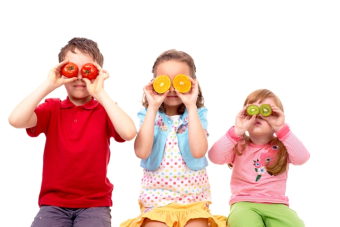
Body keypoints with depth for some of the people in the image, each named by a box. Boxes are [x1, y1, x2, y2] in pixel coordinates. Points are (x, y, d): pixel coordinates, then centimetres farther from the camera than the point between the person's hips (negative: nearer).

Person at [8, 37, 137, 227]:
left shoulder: (105, 109, 2)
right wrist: (48, 85, -13)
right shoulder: (52, 108, 5)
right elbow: (16, 120, -15)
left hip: (94, 203, -1)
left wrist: (100, 93, -18)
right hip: (54, 202, 1)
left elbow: (129, 133, -21)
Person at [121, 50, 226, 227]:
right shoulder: (148, 116, 0)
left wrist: (191, 106, -18)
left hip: (193, 200, 0)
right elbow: (141, 152, -20)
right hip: (156, 199, 0)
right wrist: (153, 107, -17)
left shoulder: (198, 115, -1)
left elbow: (198, 151, -20)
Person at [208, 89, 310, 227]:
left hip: (276, 205, 2)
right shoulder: (238, 146, 6)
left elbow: (302, 158, -13)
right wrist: (237, 131, -19)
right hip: (244, 203, -1)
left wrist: (281, 129, -17)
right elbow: (214, 157, -12)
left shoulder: (282, 147, 8)